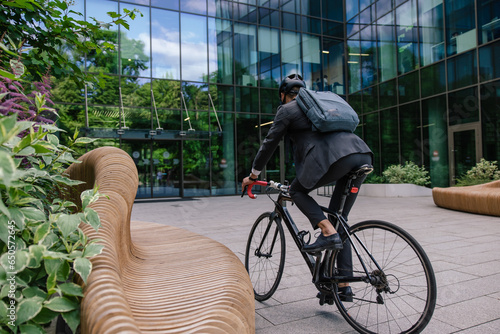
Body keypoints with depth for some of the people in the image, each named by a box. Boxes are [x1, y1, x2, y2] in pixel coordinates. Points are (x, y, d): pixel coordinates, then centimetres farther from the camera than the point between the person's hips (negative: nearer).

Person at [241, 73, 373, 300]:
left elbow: (270, 143, 14)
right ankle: (343, 283, 16)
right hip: (363, 155, 8)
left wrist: (253, 175, 25)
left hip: (336, 158, -8)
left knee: (297, 191, 15)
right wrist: (306, 175, 50)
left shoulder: (287, 109, 13)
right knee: (339, 219, 15)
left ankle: (328, 233, -5)